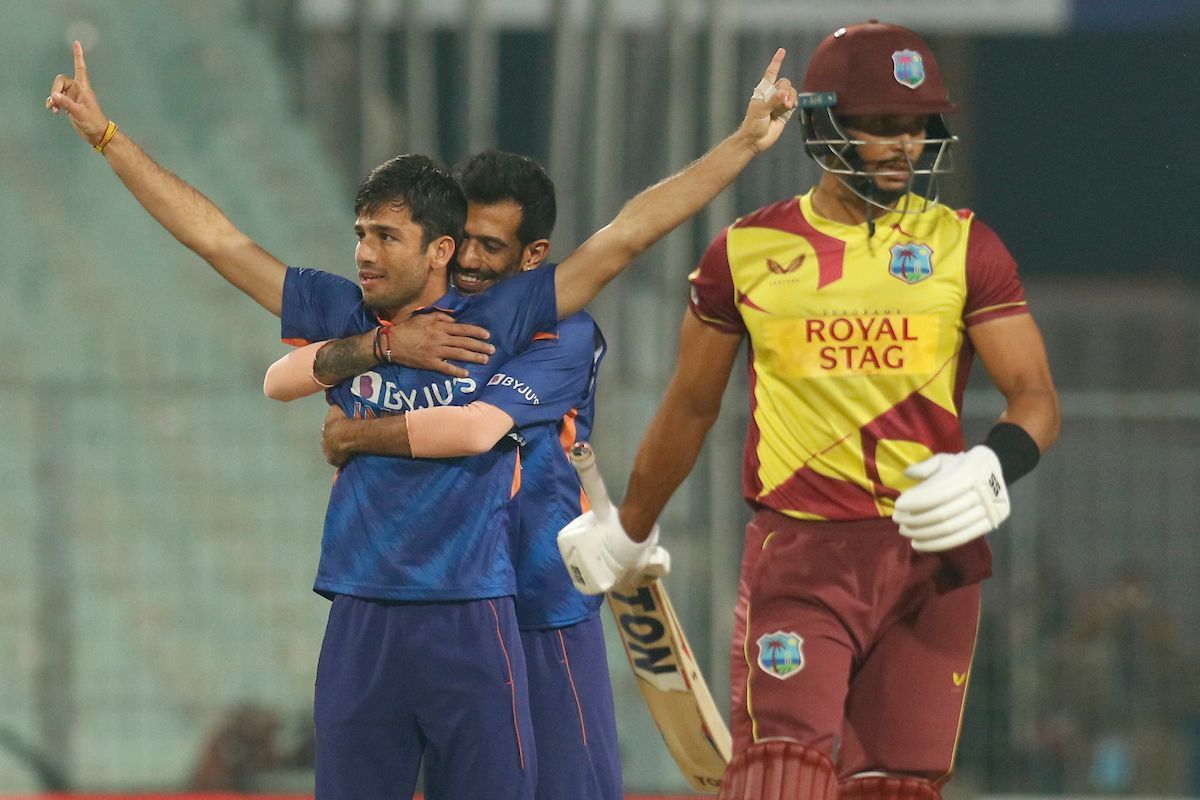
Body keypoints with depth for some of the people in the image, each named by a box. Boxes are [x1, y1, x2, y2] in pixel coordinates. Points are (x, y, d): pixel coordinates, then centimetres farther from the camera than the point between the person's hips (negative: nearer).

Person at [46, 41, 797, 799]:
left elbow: (626, 235, -2)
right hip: (361, 623, 3)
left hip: (470, 622, -3)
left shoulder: (498, 322, -1)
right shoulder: (341, 318, 7)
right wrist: (105, 135, 11)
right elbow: (213, 235, 11)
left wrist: (745, 143, -5)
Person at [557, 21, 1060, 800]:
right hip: (799, 560, -1)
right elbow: (691, 406, 19)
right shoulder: (749, 251, 6)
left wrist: (994, 468, -22)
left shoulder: (964, 246, 5)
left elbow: (1036, 397, 0)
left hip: (932, 556, 1)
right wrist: (628, 530, 30)